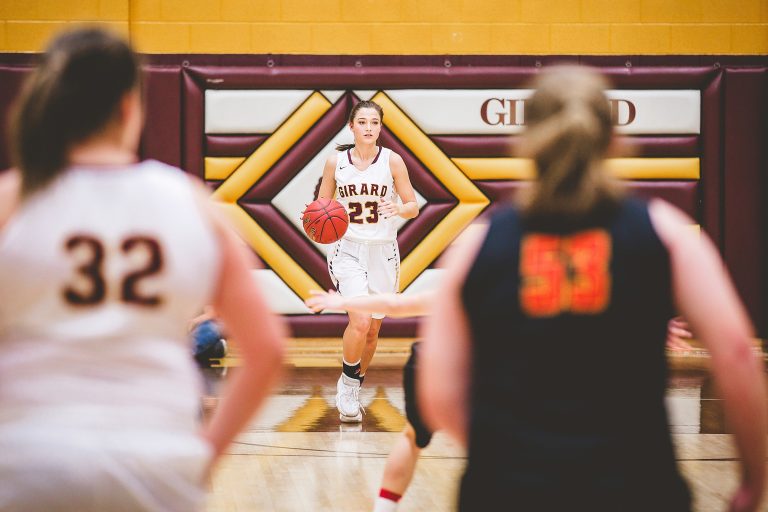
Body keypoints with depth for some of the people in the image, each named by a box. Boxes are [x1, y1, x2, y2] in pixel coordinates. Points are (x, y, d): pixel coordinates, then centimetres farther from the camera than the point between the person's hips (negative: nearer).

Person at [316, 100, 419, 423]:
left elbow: (414, 207, 0)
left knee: (372, 329, 9)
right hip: (348, 249, -2)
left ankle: (354, 387, 32)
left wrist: (399, 209, -22)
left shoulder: (392, 161, -3)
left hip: (382, 251, 2)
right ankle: (347, 384, 2)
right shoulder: (335, 161, -1)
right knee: (359, 321, -20)